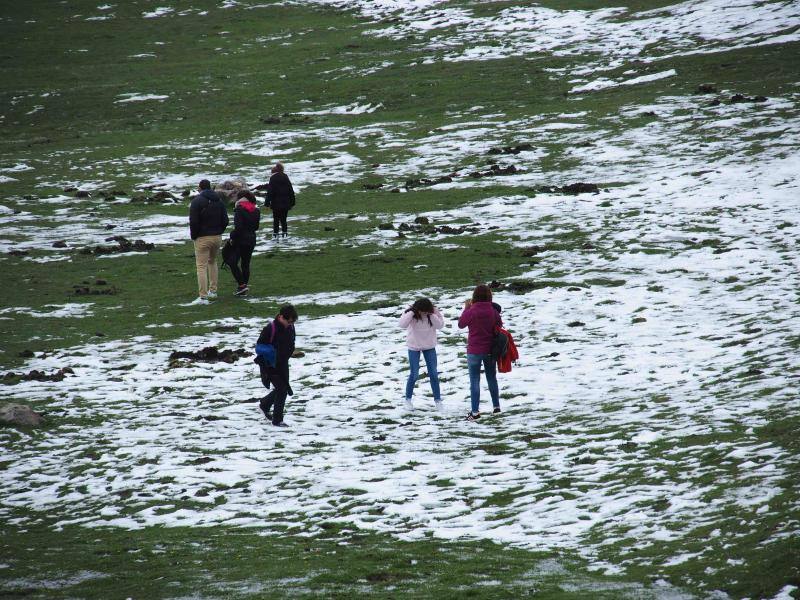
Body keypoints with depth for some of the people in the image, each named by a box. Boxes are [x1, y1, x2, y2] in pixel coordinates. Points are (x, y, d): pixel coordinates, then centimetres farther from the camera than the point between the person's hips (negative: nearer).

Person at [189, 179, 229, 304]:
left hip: (202, 238, -6)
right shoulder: (219, 200, 9)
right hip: (217, 237, 6)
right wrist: (219, 232, 16)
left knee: (201, 266, -6)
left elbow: (193, 222, -15)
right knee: (213, 262, 25)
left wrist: (193, 236, -2)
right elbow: (225, 220, 9)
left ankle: (203, 297, -12)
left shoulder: (197, 201, -10)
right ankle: (213, 291, 28)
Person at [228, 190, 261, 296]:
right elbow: (256, 226, 13)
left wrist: (232, 237, -9)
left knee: (233, 262, -1)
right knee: (246, 264, 13)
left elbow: (238, 227, -20)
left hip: (240, 240, -7)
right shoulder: (256, 210, 9)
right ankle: (244, 288, 15)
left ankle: (242, 284, -12)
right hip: (251, 239, 7)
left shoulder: (239, 209, -14)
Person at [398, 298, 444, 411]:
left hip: (429, 346, 2)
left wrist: (432, 315, -30)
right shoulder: (411, 313, -17)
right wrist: (412, 312, -33)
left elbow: (440, 325, -19)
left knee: (433, 373, 3)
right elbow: (402, 324, -30)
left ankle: (437, 399, 15)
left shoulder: (434, 312, -13)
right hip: (414, 347, -2)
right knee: (414, 374, -1)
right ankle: (408, 399, 18)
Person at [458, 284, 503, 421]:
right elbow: (499, 325, 9)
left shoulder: (471, 311, -18)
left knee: (474, 381, 0)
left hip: (474, 351, -4)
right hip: (490, 350, 4)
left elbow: (461, 324, -1)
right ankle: (496, 406, 28)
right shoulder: (494, 311, -7)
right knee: (492, 378, 20)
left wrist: (466, 308, 6)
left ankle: (475, 411, -3)